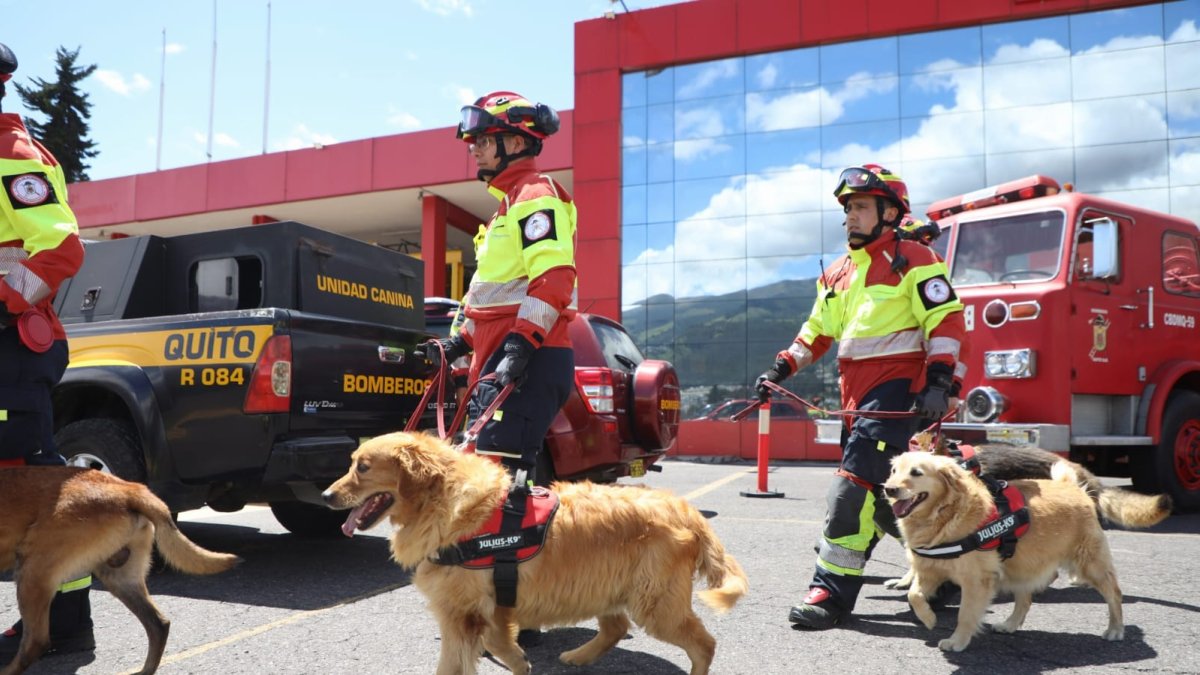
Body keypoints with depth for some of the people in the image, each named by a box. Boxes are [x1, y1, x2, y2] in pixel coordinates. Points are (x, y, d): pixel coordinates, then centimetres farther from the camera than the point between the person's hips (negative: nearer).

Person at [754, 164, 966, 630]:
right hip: (855, 389, 8)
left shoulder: (912, 260, -5)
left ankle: (833, 592, -12)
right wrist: (781, 370, 12)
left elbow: (947, 319, -10)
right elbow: (818, 330, 22)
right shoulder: (838, 273, 17)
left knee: (856, 484, -16)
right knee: (880, 491, 13)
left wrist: (938, 381, -20)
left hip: (895, 387, -8)